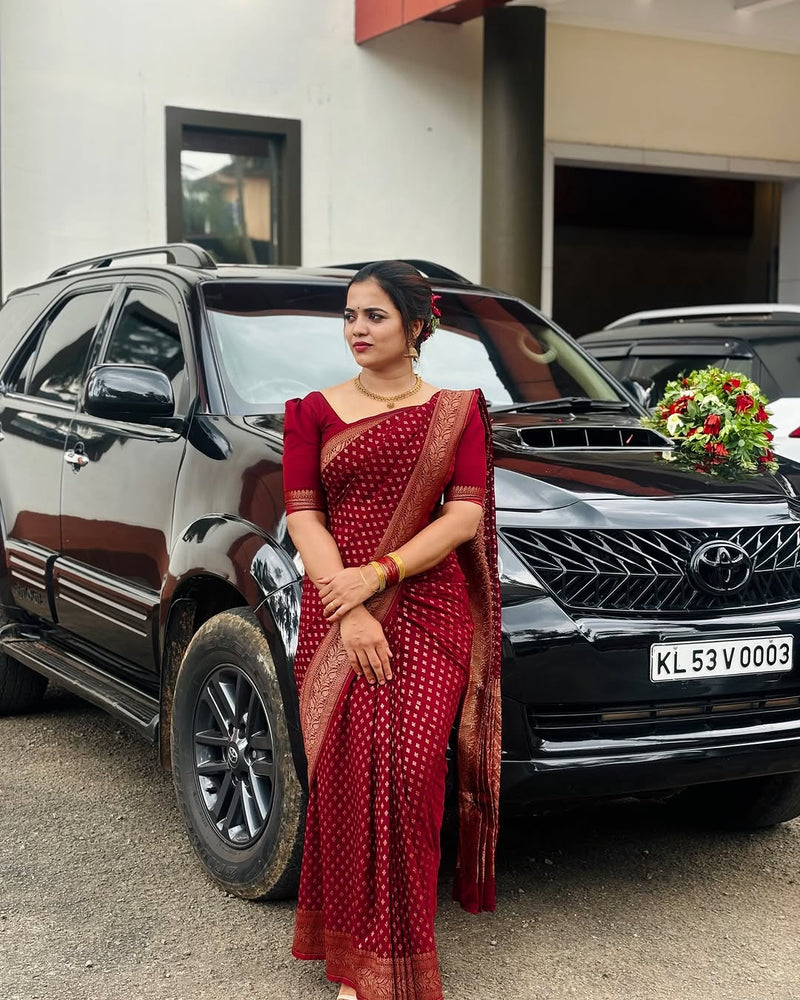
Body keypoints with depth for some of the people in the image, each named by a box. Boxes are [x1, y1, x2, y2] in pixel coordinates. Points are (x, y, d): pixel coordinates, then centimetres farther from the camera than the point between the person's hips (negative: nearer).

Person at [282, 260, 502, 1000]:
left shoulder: (457, 410, 10)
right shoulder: (314, 412, 11)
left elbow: (465, 516, 0)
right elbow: (303, 517, 2)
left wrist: (377, 575, -12)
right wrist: (348, 613, -11)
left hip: (430, 613, -1)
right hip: (337, 613, 1)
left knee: (410, 766, -14)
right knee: (350, 769, -8)